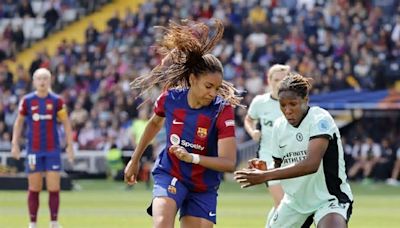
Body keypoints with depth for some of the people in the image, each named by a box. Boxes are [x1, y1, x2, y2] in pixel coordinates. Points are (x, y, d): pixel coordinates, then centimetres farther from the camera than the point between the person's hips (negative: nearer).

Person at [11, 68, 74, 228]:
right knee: (34, 189, 1)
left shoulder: (56, 101, 1)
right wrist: (15, 144, 6)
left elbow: (66, 123, 7)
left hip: (53, 150, 0)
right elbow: (19, 122, 12)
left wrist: (69, 146, 2)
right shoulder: (27, 100, 2)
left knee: (54, 188, -5)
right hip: (33, 151, 0)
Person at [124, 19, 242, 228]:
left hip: (204, 187, 1)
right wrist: (134, 160, 22)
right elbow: (154, 124, 13)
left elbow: (229, 163, -25)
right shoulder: (170, 98, -12)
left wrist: (192, 158, -39)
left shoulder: (222, 110, -19)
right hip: (170, 175, 0)